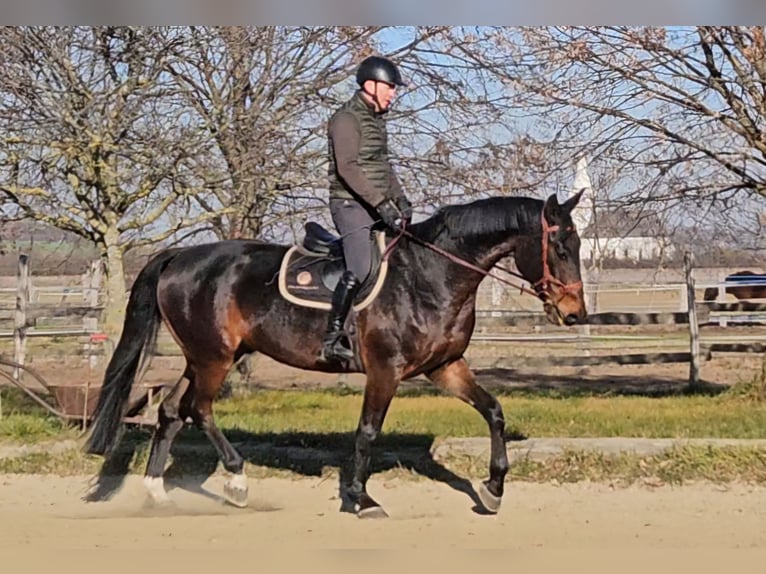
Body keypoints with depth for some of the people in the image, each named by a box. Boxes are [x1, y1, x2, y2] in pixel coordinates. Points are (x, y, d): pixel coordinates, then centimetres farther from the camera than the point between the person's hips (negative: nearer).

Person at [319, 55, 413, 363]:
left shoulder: (376, 119, 18)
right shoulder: (347, 118, -11)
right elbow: (347, 168, -21)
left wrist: (399, 198, 10)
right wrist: (381, 203, -26)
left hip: (376, 205, 10)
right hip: (351, 204, -10)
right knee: (359, 268, -22)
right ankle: (332, 338, -21)